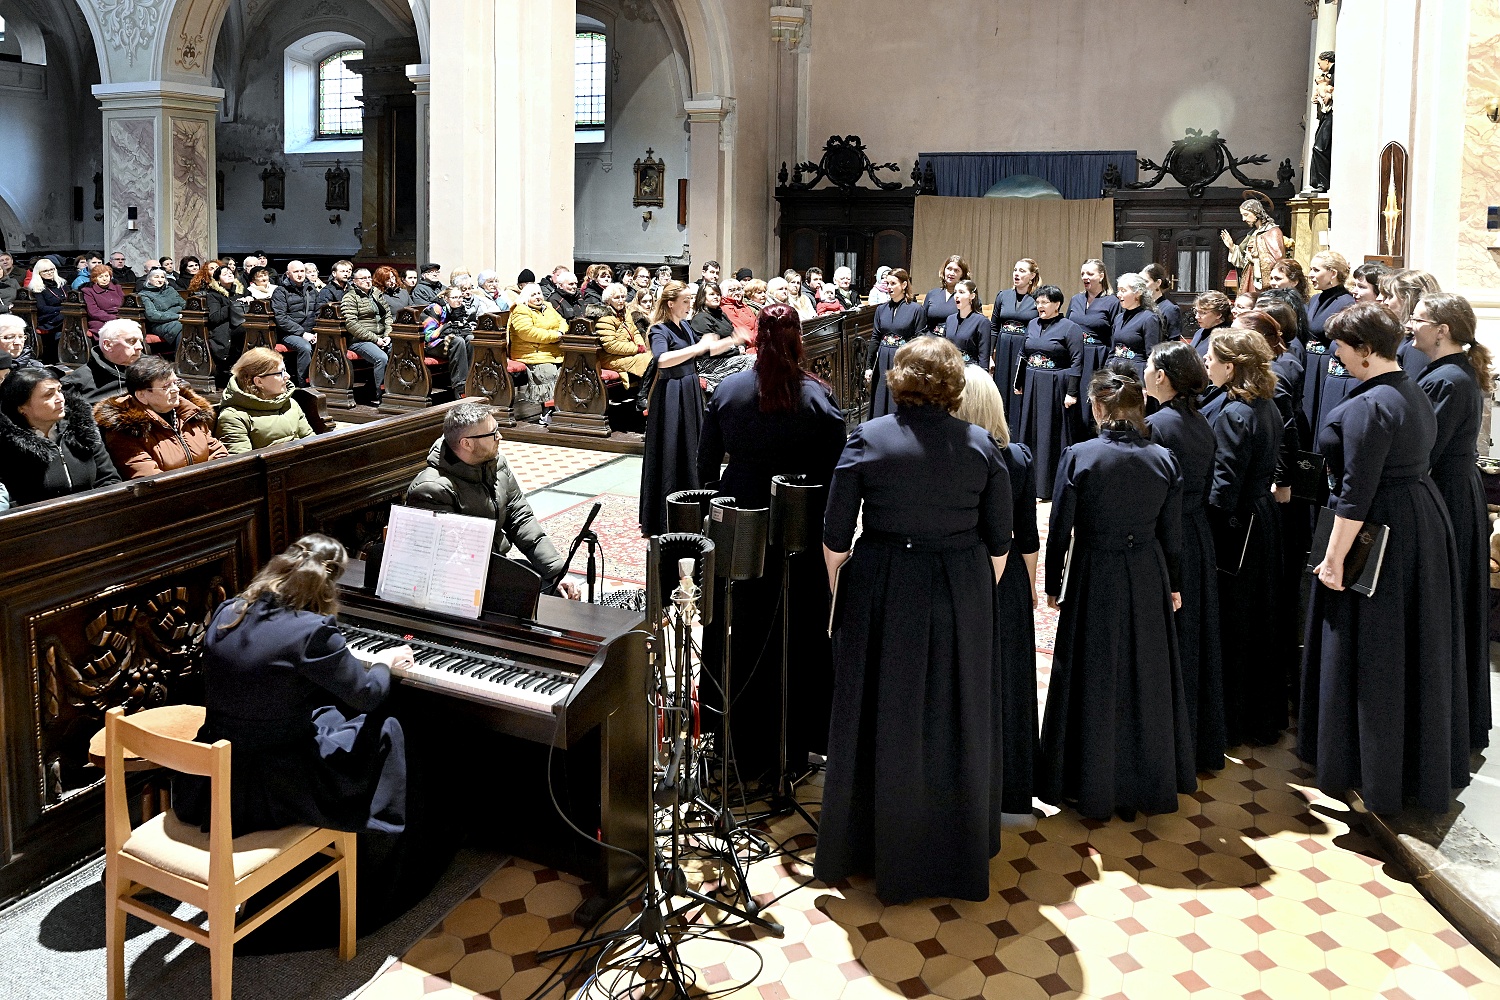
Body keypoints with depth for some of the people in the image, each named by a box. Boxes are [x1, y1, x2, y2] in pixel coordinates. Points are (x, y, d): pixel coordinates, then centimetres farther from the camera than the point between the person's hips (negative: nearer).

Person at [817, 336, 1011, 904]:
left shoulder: (868, 438, -8)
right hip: (962, 598, 1)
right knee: (954, 721, 14)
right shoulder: (982, 446, -3)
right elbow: (999, 542, 1)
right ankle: (959, 854, 29)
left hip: (881, 593, -1)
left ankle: (873, 851, 26)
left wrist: (840, 592, 9)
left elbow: (835, 537, -6)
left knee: (880, 718, 12)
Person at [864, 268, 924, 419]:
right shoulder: (881, 309, 8)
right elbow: (875, 338, 10)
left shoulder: (915, 309, -4)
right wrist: (868, 366, 6)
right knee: (880, 404, 7)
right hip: (883, 361, 4)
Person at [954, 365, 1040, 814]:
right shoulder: (1019, 458, -8)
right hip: (1005, 582, 3)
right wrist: (1030, 583, 13)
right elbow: (1027, 535, -2)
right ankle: (1008, 788, 31)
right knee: (1004, 681, 17)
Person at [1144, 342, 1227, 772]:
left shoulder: (1154, 425, -18)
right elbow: (1206, 486, 12)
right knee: (1195, 638, 17)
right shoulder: (1202, 424, 6)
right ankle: (1203, 743, 31)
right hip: (1199, 539, 8)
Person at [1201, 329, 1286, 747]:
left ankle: (1234, 721, 13)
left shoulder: (1231, 413, -20)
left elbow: (1225, 482, -22)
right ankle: (1266, 715, 30)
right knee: (1259, 622, 18)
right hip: (1262, 519, 10)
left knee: (1229, 624, 2)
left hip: (1233, 527, -10)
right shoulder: (1266, 406, 7)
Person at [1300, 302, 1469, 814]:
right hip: (1425, 526, 10)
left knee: (1371, 657, 3)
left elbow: (1356, 493, -24)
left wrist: (1333, 558, -21)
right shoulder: (1417, 395, 9)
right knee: (1417, 651, 19)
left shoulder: (1368, 406, -22)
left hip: (1380, 536, -10)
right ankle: (1427, 767, 33)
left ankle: (1374, 775, 16)